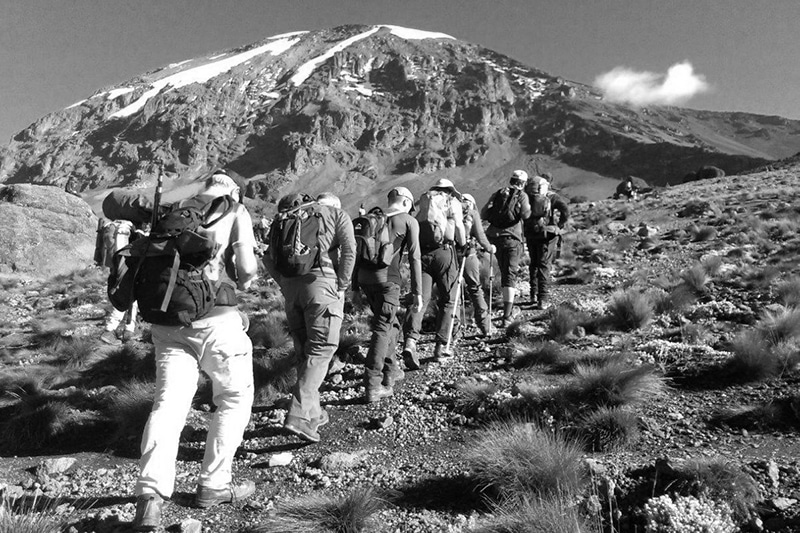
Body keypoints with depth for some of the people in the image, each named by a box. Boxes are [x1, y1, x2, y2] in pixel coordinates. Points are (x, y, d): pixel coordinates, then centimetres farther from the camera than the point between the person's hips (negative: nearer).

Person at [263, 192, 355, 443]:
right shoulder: (337, 215, 14)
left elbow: (268, 258, 9)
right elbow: (349, 251, -2)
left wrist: (284, 284, 11)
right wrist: (341, 286, -1)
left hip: (291, 286, 4)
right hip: (322, 280, -4)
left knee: (303, 350, 13)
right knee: (321, 349, -3)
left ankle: (313, 413, 21)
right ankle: (298, 415, -14)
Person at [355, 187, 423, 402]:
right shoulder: (409, 221, 5)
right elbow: (414, 258, -2)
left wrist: (355, 286, 23)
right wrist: (417, 292, -2)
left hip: (364, 277, 6)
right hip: (387, 278, -6)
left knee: (391, 323, 22)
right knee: (382, 329, -3)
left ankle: (391, 370, 30)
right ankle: (372, 386, -6)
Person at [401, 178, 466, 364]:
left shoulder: (424, 201, 19)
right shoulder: (453, 202, 10)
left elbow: (414, 227, 14)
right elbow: (459, 227, 3)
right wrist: (463, 245, 20)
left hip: (421, 253, 3)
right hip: (445, 252, -3)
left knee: (420, 299, 0)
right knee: (447, 301, 10)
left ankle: (410, 341, -19)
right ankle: (441, 346, 10)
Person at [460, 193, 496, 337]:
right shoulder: (472, 214, 6)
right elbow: (480, 237, 0)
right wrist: (489, 248, 17)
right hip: (468, 254, -2)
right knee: (475, 289, 8)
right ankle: (485, 327, 11)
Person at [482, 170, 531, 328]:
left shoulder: (498, 194, 12)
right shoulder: (522, 195, 2)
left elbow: (483, 214, 3)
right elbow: (525, 214, -14)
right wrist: (528, 207, 6)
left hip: (494, 237, 5)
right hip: (512, 238, -5)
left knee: (504, 271, 21)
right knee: (510, 275, -5)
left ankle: (510, 310, 35)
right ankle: (507, 316, -14)